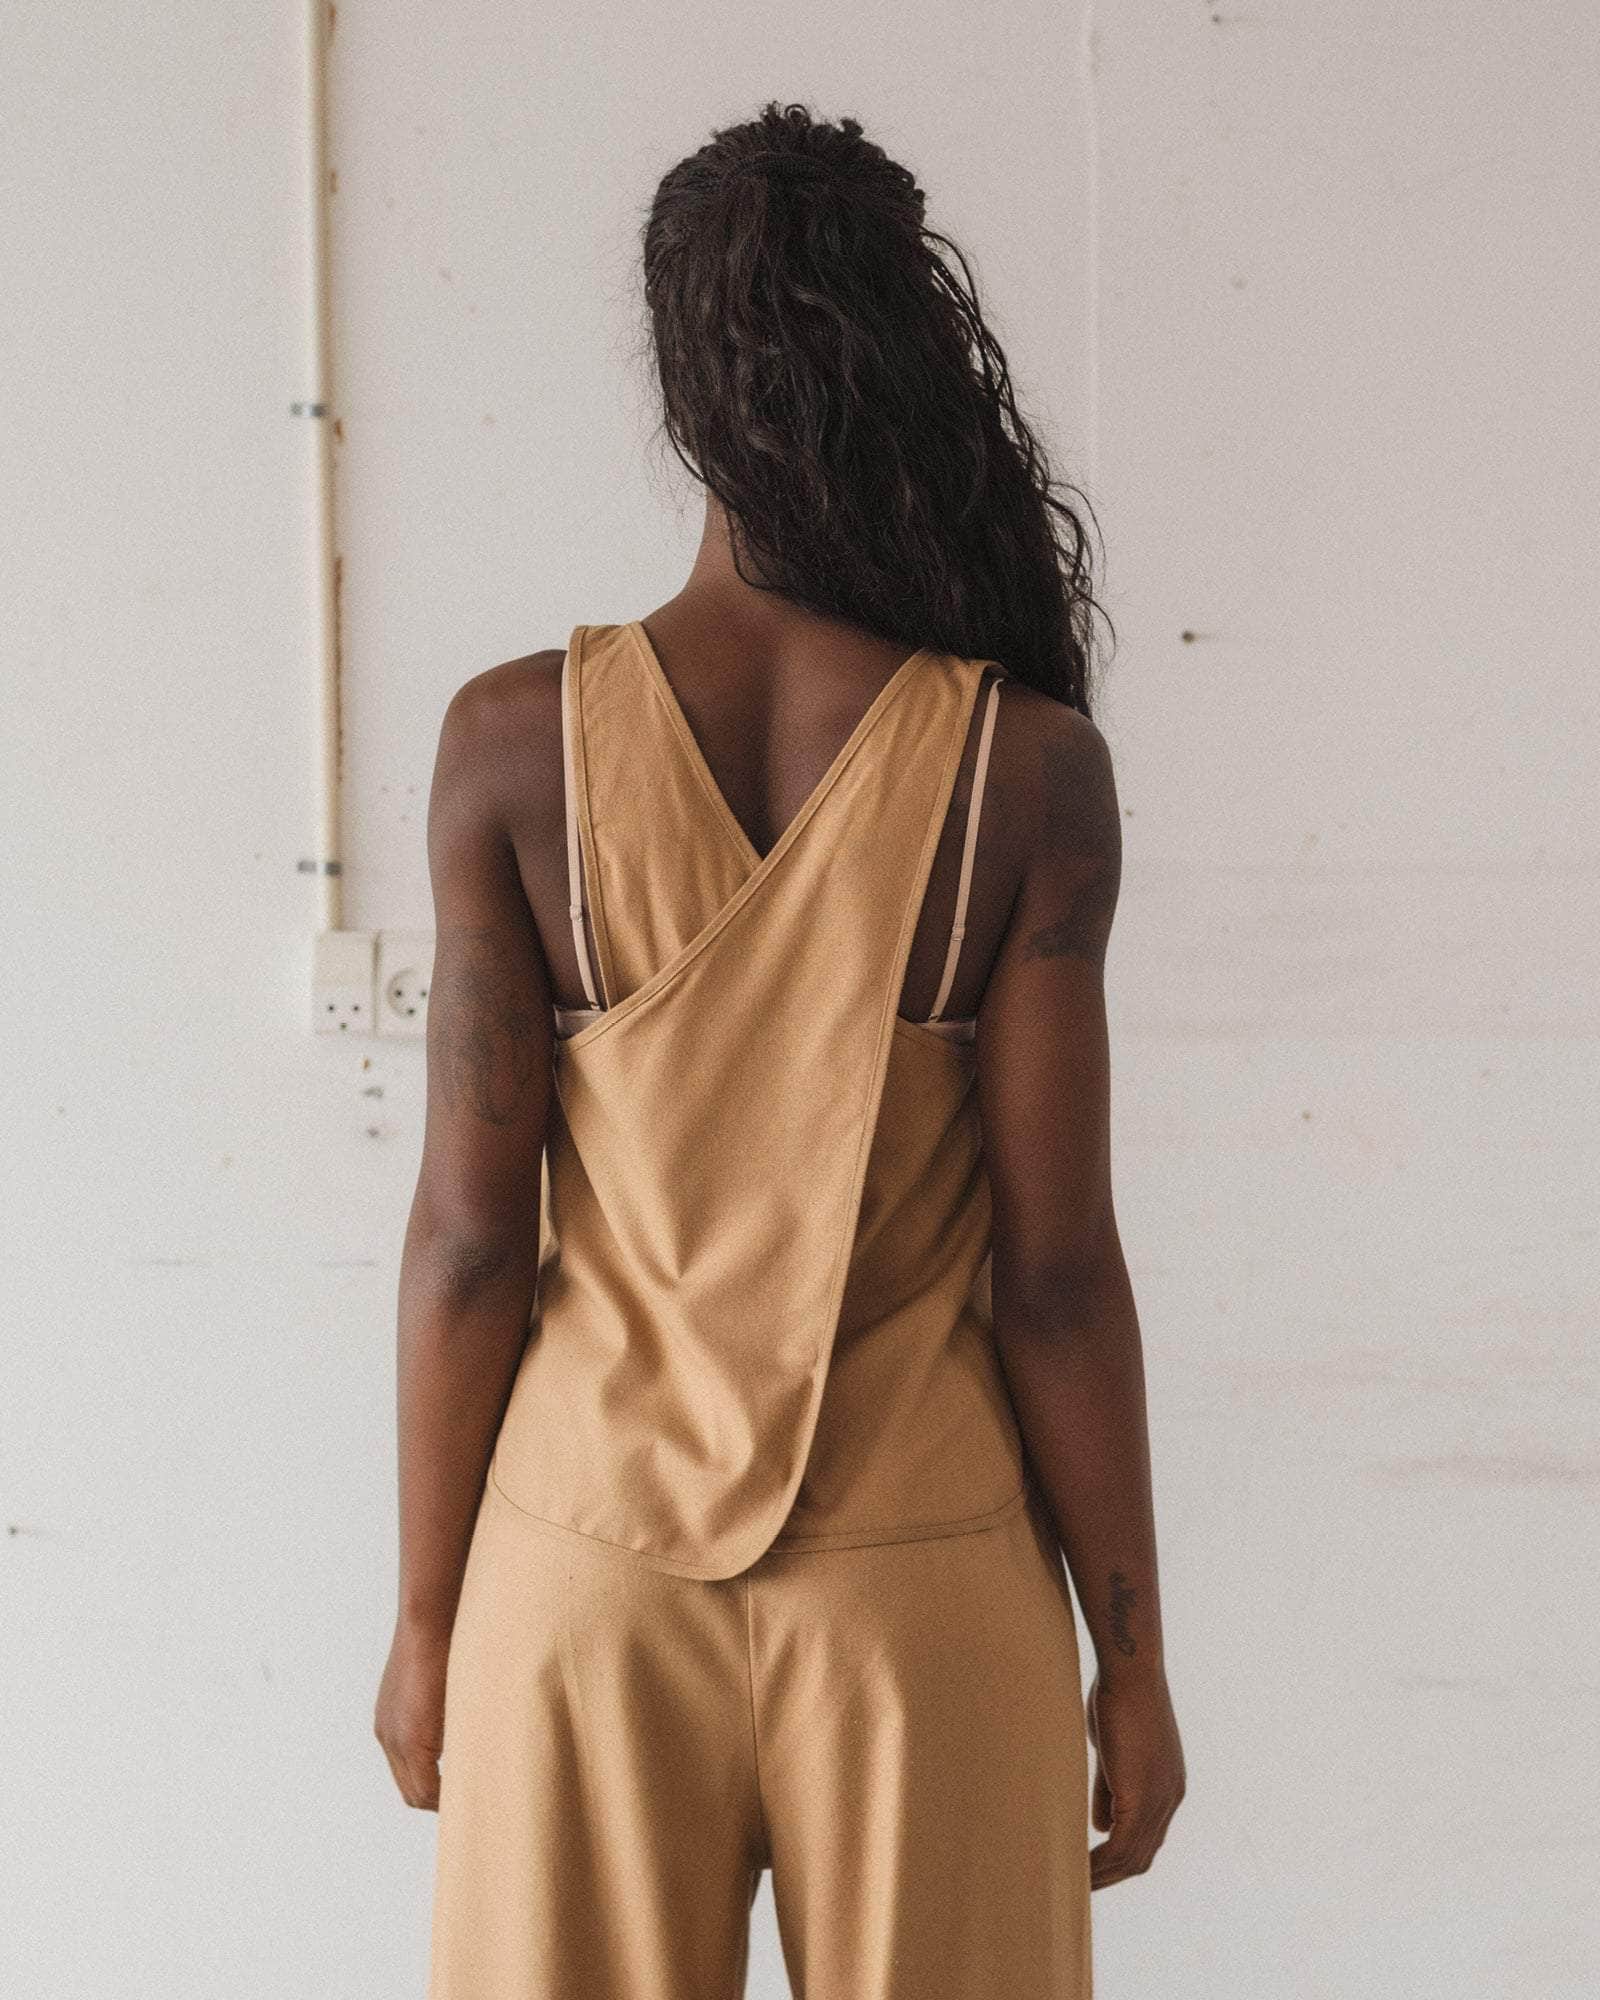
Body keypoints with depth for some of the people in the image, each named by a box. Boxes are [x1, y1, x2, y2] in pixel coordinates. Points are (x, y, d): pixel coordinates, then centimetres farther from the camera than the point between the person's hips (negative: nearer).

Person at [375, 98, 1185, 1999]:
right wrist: (1132, 1657, 3)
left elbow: (471, 1235, -6)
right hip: (922, 1589, 0)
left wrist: (426, 1613, 6)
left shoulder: (517, 741, -8)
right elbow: (1052, 1268, -9)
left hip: (594, 1573, 1)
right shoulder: (1026, 769, -10)